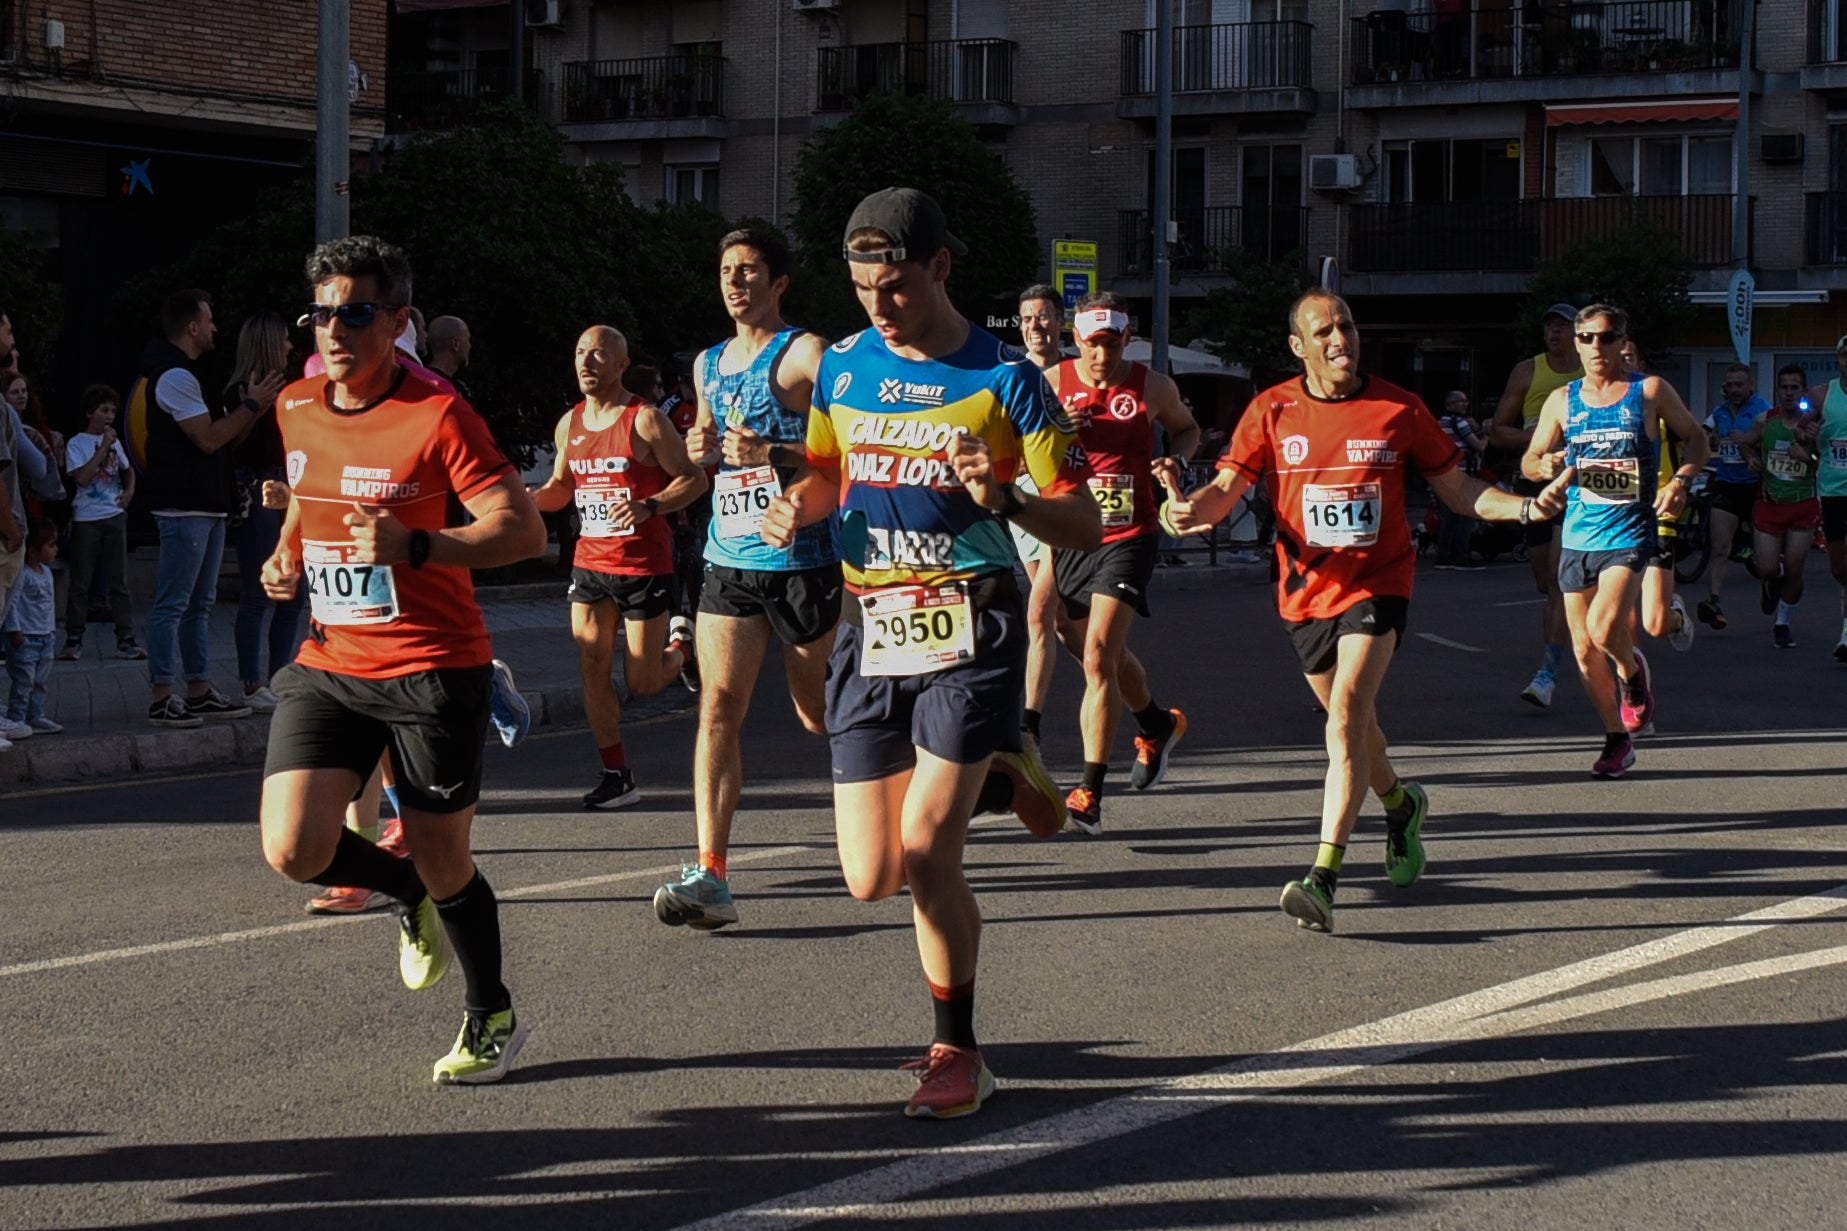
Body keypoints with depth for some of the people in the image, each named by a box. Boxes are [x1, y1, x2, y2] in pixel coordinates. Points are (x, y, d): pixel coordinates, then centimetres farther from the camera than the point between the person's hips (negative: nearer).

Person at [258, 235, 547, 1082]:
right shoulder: (297, 409, 7)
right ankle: (408, 895, 22)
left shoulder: (437, 417, -13)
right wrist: (289, 553, 7)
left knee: (443, 863, 4)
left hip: (433, 669, -5)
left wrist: (412, 547, -30)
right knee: (293, 849, -12)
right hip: (328, 664, 5)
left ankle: (491, 1017, 31)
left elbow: (524, 531, -18)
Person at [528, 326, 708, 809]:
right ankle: (616, 776, 8)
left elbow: (694, 477, -9)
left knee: (642, 683, -1)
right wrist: (530, 499, -2)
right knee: (592, 669, -1)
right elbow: (561, 488, 20)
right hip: (590, 563, 5)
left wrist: (649, 507, -25)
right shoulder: (569, 425, 8)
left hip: (643, 563, -5)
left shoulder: (644, 420, -11)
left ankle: (681, 642, 33)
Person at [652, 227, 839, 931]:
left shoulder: (805, 354, -5)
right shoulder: (709, 365, 17)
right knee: (719, 705, -9)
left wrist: (774, 453, -24)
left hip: (802, 559, -5)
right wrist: (700, 447, 8)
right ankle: (710, 877, -17)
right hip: (729, 559, 5)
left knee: (820, 713, 7)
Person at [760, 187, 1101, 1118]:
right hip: (869, 630, 5)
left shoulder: (1004, 379, -6)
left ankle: (957, 1051, 4)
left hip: (969, 631, -5)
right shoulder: (840, 368, 7)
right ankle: (994, 779, 33)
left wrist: (1004, 499, -25)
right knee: (870, 880, 2)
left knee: (924, 851, -16)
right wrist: (796, 507, 1)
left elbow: (1085, 527, -6)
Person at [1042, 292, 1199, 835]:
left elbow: (1186, 428, 19)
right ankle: (1157, 725, 48)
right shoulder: (1051, 383, 0)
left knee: (1098, 655, -16)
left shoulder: (1153, 387, 0)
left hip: (1128, 539, -3)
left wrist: (1178, 459, -2)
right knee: (1107, 655, 18)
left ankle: (1090, 790, -15)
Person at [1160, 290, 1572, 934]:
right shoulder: (1272, 410, 0)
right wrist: (1187, 508, -28)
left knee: (1347, 718, -21)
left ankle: (1324, 876, -27)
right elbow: (1226, 488, -5)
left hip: (1377, 584, -3)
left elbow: (1455, 487, 7)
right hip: (1305, 590, 3)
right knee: (1350, 721, 19)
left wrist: (1525, 507, -8)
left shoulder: (1399, 410, -1)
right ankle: (1401, 804, 51)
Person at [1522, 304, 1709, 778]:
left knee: (1604, 628, -23)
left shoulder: (1649, 391, 0)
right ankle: (1617, 737, 23)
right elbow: (1528, 461, 13)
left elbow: (1696, 439, 7)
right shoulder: (1562, 400, 9)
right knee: (1584, 647, 6)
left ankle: (1632, 672, 12)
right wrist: (1545, 465, -11)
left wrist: (1680, 480, -12)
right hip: (1577, 537, 4)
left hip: (1630, 532, -4)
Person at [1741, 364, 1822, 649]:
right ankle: (1773, 583, 34)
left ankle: (1783, 624, 19)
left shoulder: (1815, 424, -6)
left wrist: (1808, 456, -23)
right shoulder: (1764, 422, -1)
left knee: (1794, 570, -1)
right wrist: (1751, 459, -1)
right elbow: (1748, 443, 19)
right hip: (1769, 504, 1)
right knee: (1766, 569, -5)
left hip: (1804, 505, -1)